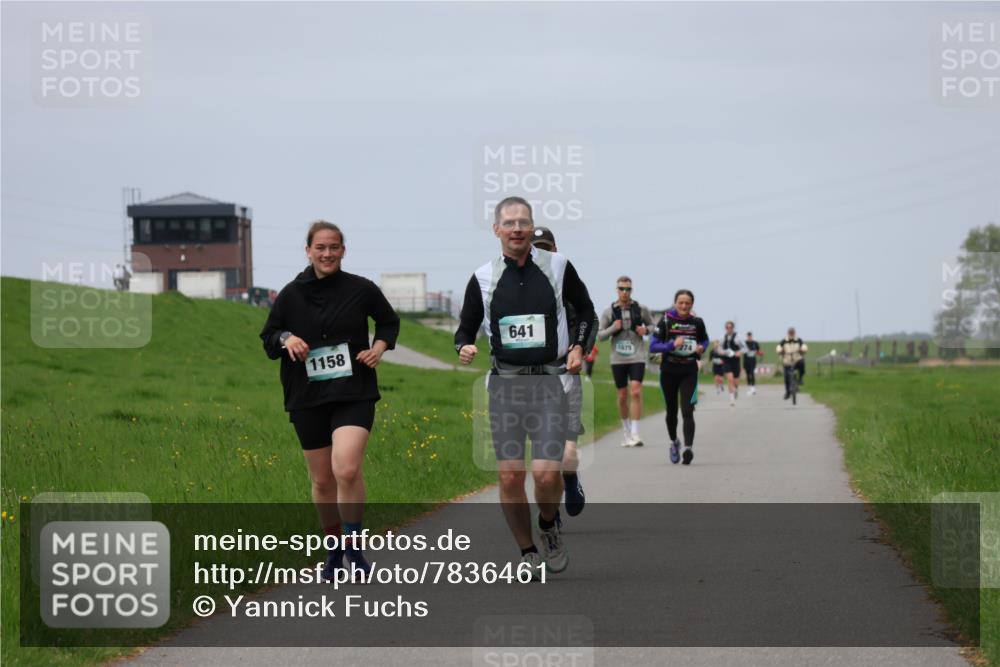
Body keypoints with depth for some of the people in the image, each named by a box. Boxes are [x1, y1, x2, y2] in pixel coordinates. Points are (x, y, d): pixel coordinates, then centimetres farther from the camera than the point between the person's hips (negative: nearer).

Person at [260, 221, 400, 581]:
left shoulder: (361, 289, 0)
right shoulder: (291, 294, 3)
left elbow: (389, 321, 17)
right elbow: (268, 338, 11)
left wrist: (380, 345, -2)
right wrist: (286, 339, -10)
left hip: (353, 394, -2)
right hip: (307, 399, 2)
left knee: (347, 470, -22)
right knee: (322, 480, 9)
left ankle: (353, 548, -7)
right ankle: (334, 549, 28)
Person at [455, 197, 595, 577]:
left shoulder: (557, 267, 1)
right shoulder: (483, 278, 4)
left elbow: (585, 310, 16)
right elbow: (466, 329, 12)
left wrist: (578, 347, 1)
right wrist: (464, 347, -10)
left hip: (549, 382, -2)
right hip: (504, 385, 2)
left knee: (546, 473, -14)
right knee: (509, 475, -2)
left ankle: (549, 526, 18)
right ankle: (528, 553, 14)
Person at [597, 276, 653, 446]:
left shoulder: (641, 309, 0)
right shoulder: (609, 311, 1)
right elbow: (600, 336, 5)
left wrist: (646, 330, -9)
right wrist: (613, 329, -14)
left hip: (637, 357, -2)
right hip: (618, 358, 2)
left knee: (636, 392, -16)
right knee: (622, 396, 7)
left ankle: (635, 434, -15)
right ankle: (627, 433, 22)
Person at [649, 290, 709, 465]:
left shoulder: (697, 322, -1)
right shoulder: (666, 321, -6)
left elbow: (705, 340, 18)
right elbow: (653, 346, -8)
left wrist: (701, 348, -5)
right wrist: (672, 345, -23)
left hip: (689, 372, 0)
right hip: (669, 371, 0)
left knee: (687, 411, -14)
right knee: (672, 411, 14)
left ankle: (688, 448, -22)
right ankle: (674, 442, 38)